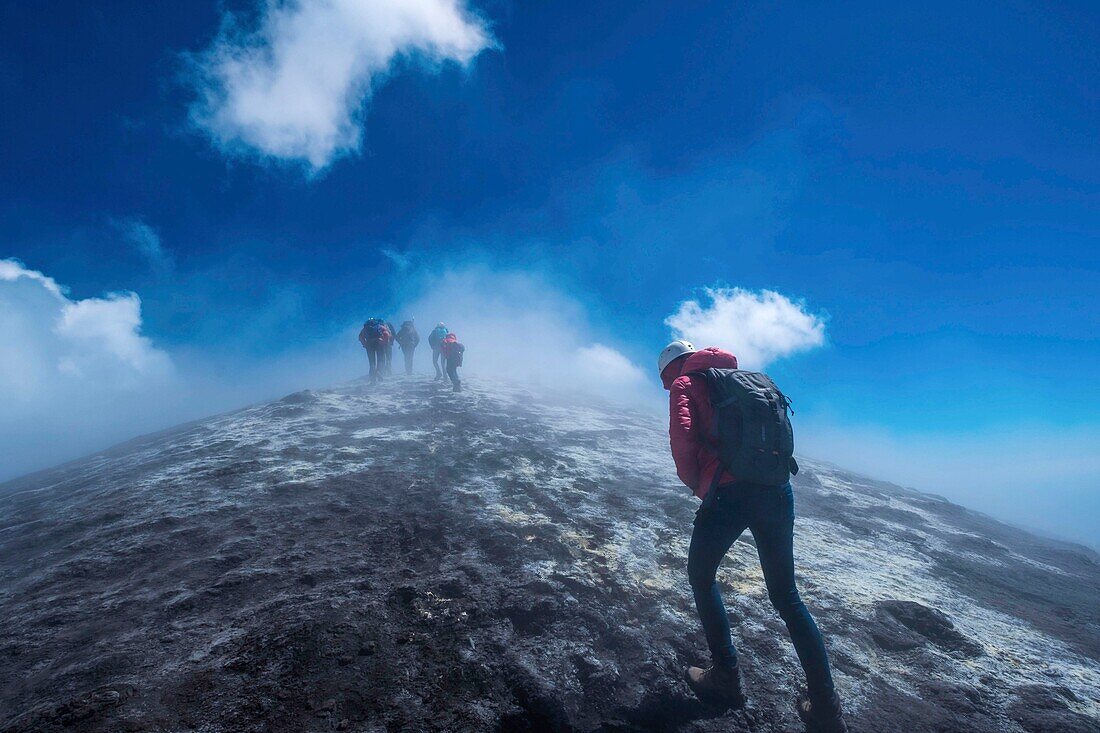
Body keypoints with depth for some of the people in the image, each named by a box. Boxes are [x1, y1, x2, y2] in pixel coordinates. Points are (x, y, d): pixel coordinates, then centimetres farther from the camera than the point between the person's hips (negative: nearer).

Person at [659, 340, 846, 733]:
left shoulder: (685, 383, 6)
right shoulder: (746, 377, 25)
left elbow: (683, 436, -10)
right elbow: (781, 431, 22)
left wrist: (696, 484, 4)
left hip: (729, 491, -6)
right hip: (779, 491, 6)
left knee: (701, 576, 18)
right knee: (786, 597, 17)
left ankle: (726, 679, 20)